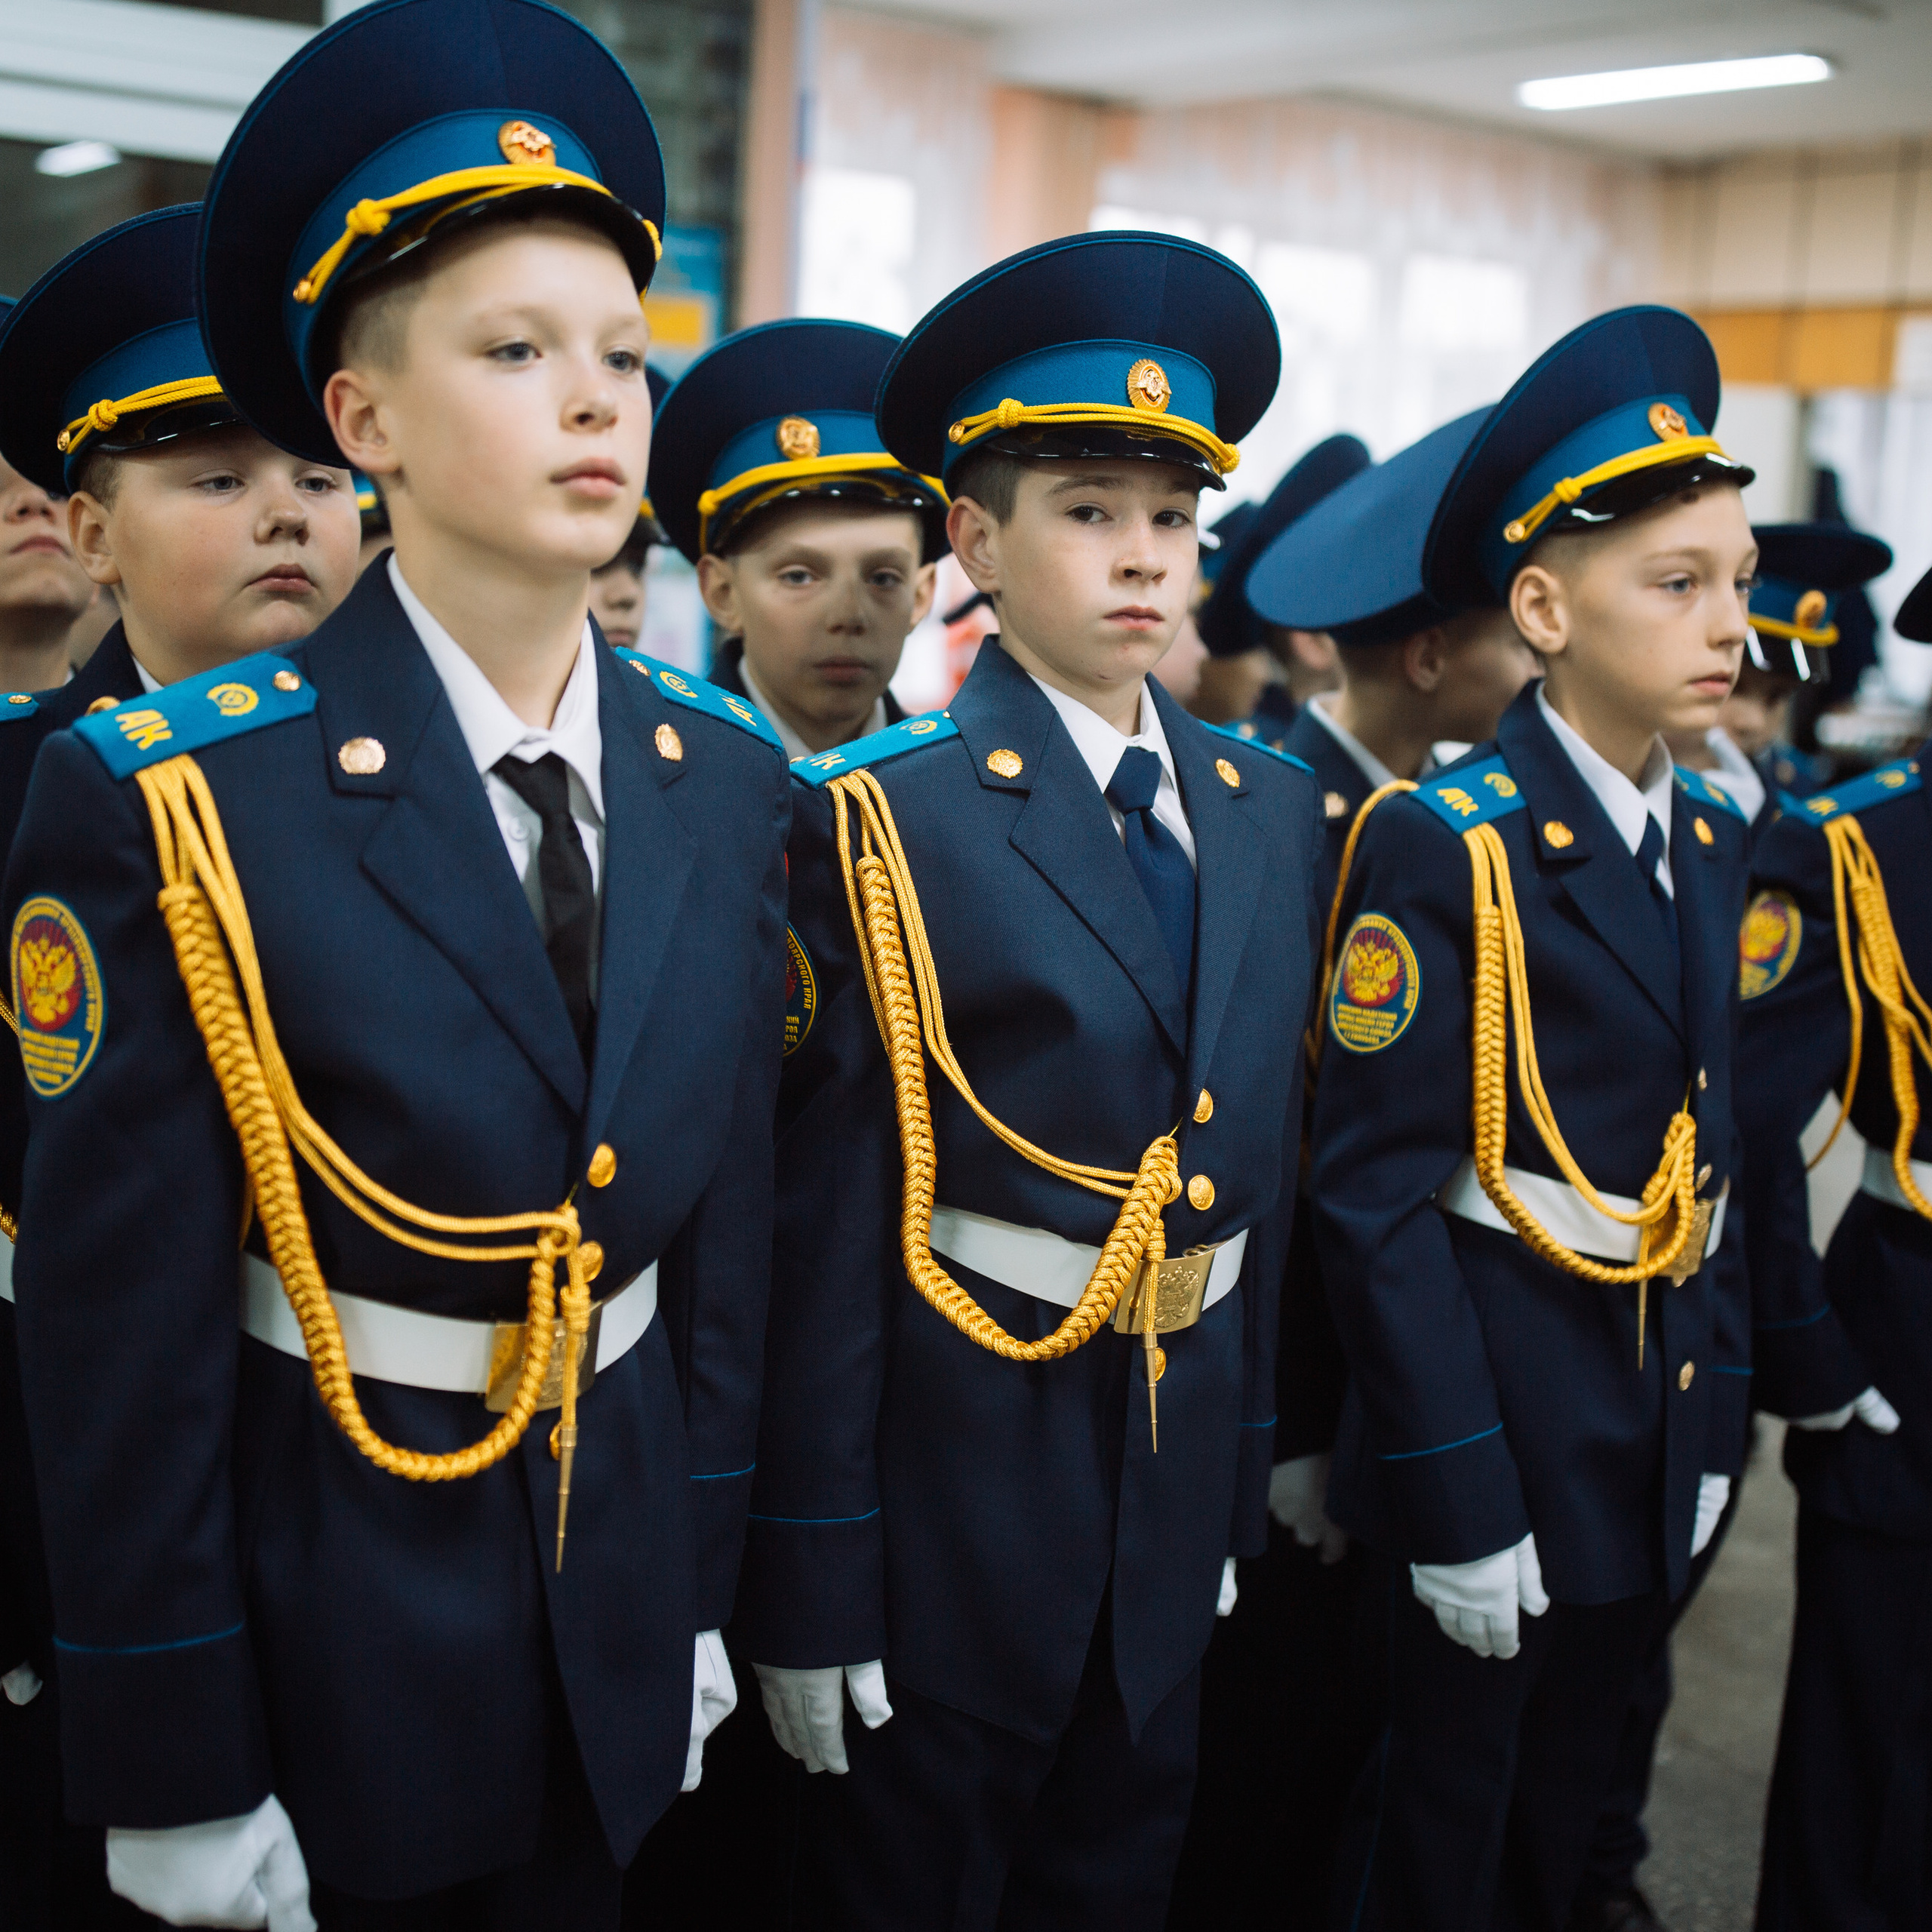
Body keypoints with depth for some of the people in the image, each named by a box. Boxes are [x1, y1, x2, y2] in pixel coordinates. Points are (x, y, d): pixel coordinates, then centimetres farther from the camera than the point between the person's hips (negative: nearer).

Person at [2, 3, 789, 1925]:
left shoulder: (724, 779, -3)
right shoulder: (164, 800, -18)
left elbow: (725, 1223, 4)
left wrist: (699, 1584, 8)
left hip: (619, 1630, 4)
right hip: (326, 1664, -4)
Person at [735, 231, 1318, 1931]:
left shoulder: (1269, 813, 5)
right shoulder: (881, 824, -13)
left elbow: (1266, 1159, 11)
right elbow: (828, 1220, -14)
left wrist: (1245, 1472, 12)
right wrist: (813, 1582, -12)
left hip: (1179, 1489, 6)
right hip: (955, 1505, -5)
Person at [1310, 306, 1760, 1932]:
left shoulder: (1713, 841, 6)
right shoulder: (1442, 847, -17)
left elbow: (1711, 1151, 12)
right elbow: (1378, 1200, -17)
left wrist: (1718, 1416, 7)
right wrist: (1458, 1497, -17)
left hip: (1663, 1433, 7)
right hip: (1504, 1418, -6)